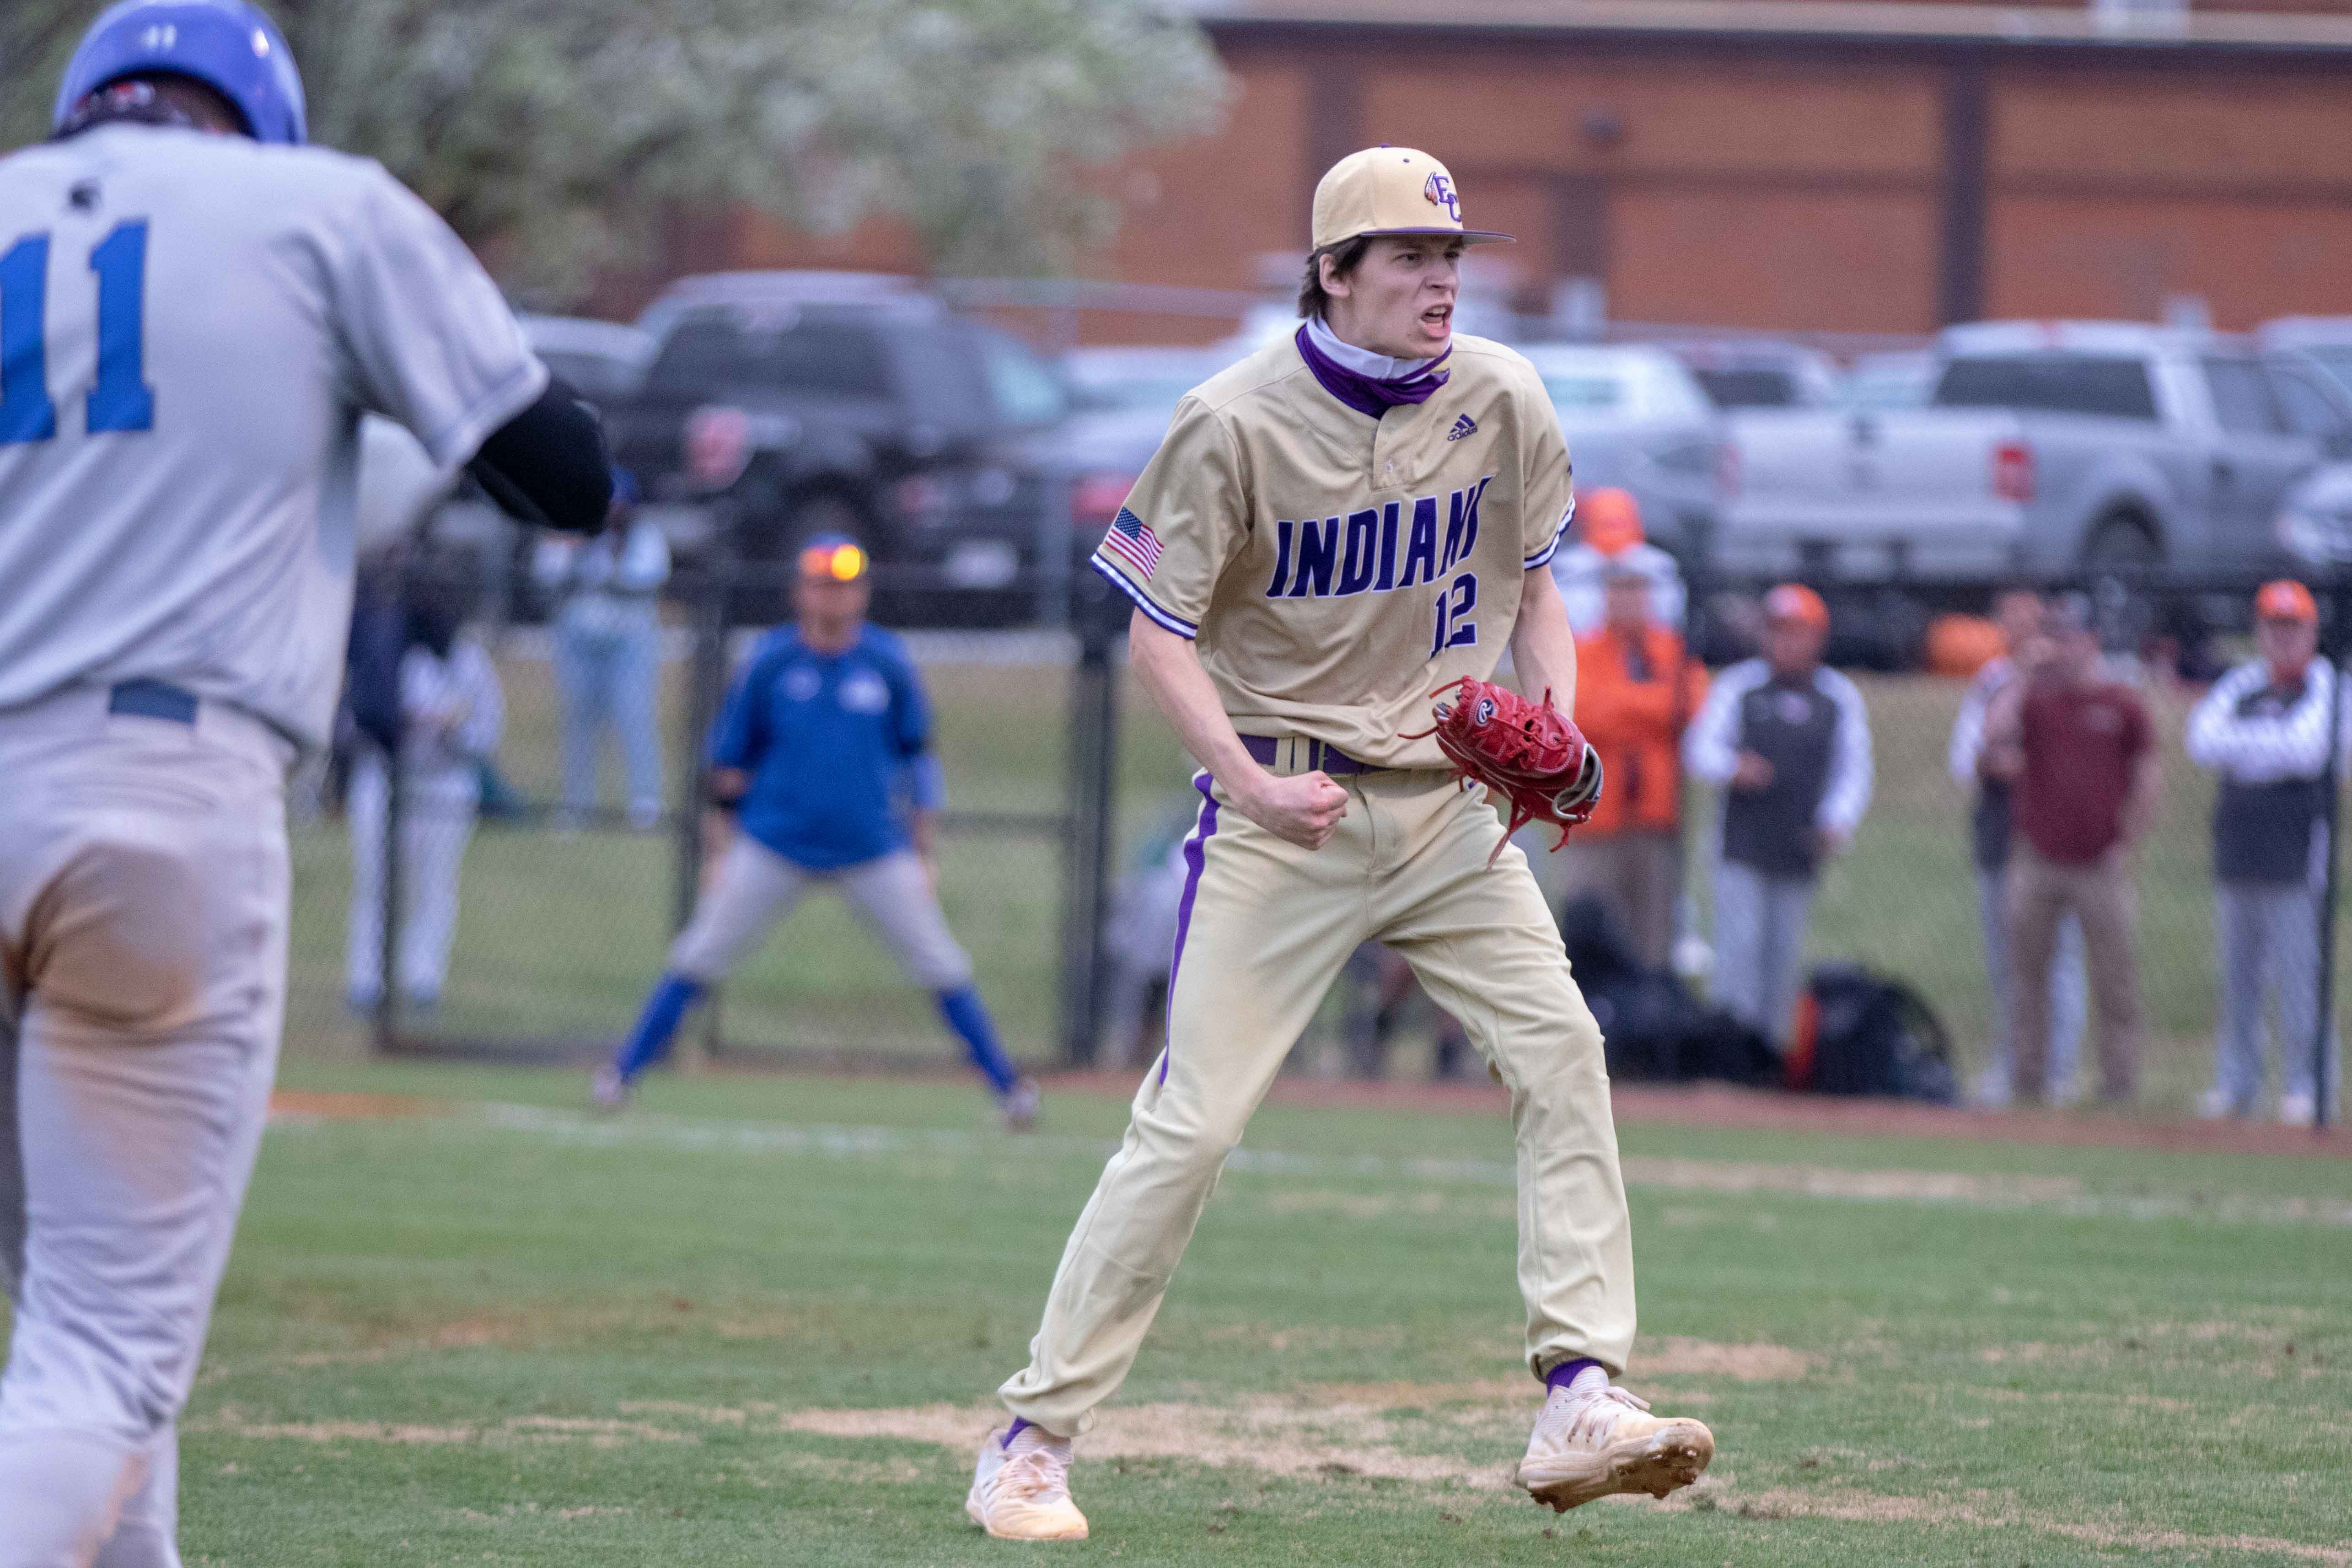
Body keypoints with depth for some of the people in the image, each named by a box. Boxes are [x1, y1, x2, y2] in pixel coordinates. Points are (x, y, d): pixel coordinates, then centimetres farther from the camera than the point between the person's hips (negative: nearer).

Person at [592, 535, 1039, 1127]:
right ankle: (624, 1069, 6)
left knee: (939, 964, 0)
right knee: (701, 956, -4)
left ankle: (1008, 1084, 10)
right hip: (774, 845, -1)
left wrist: (923, 852, 5)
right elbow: (730, 761, 4)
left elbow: (917, 759, 8)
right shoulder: (770, 663, -3)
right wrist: (723, 851, 2)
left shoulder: (888, 663, -1)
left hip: (874, 849, 1)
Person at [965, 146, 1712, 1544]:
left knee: (1560, 1052, -12)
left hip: (1449, 797, 4)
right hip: (1286, 807, -4)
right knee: (1192, 1121, -8)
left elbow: (1531, 588, 13)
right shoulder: (1237, 423, -12)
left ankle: (1581, 1403, -12)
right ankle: (1034, 1439, 0)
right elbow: (1159, 633, -7)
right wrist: (1251, 784, -21)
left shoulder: (1501, 403, 1)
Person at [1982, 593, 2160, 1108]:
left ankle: (2119, 1088, 3)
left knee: (2114, 983, -2)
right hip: (2036, 863, 2)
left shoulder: (2122, 704, 2)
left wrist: (2127, 842, -1)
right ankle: (2026, 1083, 12)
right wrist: (2027, 676, -13)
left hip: (2101, 866, -2)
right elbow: (1995, 734, -14)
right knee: (2026, 975, 5)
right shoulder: (2034, 697, 6)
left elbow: (2150, 776, 5)